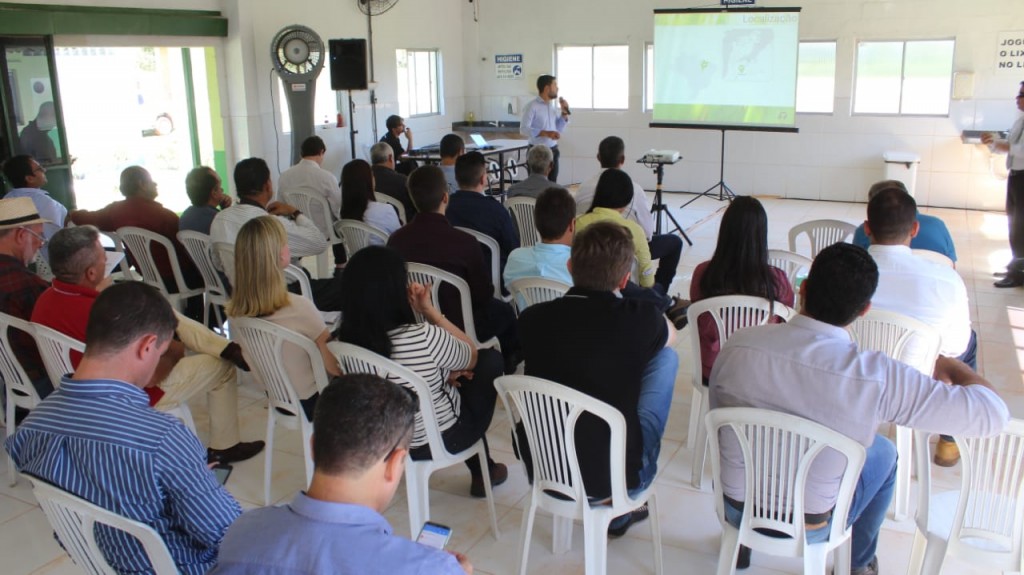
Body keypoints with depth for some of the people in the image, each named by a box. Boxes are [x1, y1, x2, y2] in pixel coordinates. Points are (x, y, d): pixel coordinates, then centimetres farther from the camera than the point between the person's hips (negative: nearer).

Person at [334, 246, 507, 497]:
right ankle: (483, 470, 32)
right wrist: (428, 309, -16)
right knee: (491, 358, 17)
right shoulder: (425, 338, -35)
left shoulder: (343, 340, -17)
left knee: (453, 376, 28)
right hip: (441, 441, -5)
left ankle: (481, 468, 45)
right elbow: (471, 356, -11)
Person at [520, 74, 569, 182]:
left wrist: (564, 112, 5)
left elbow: (558, 129, 18)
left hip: (553, 151, 7)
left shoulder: (552, 106, 13)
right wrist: (546, 133, -26)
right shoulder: (532, 106, -10)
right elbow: (524, 129, -18)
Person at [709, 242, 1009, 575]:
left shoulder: (737, 345, -19)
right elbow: (992, 415, -19)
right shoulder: (877, 378, -27)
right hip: (810, 528, -1)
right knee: (884, 452, 26)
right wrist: (952, 366, 2)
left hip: (735, 509, 2)